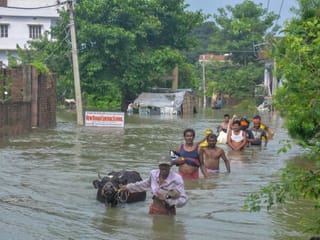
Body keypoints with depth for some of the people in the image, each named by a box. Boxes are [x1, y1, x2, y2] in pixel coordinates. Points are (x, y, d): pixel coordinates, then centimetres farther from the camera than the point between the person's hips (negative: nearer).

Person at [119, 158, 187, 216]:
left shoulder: (176, 179, -19)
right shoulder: (154, 173, -5)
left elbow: (183, 199, -20)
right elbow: (144, 184, 17)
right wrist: (128, 187, 26)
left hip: (167, 212, -4)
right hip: (154, 210, 4)